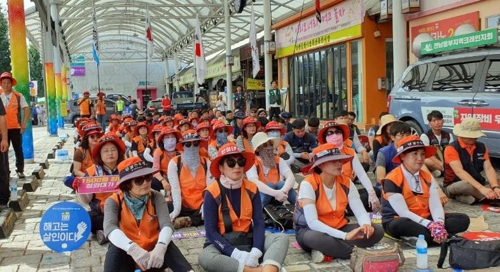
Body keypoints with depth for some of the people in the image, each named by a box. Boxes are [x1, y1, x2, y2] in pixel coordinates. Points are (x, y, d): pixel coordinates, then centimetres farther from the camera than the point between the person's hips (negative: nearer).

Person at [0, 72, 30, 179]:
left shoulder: (18, 96, -1)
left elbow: (27, 110, 0)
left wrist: (24, 124, -8)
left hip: (15, 128, -1)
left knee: (18, 150, 5)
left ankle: (20, 171, 14)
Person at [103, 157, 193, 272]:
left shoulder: (156, 197, -3)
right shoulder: (114, 201, -8)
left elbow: (166, 224, -19)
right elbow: (109, 228, -27)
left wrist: (160, 247, -42)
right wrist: (133, 249, -46)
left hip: (153, 252, 2)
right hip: (127, 256, -1)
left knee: (167, 245, -28)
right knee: (115, 249, -33)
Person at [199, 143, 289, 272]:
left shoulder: (252, 189, 1)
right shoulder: (212, 193, -10)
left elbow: (259, 223, -4)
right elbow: (211, 231, -13)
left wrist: (255, 252, -23)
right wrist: (236, 254, -25)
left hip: (248, 240, 4)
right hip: (223, 244, -3)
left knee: (282, 238, -19)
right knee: (204, 257, -36)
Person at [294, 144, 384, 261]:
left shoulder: (346, 182, -3)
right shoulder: (308, 184, -20)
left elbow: (360, 212, -7)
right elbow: (312, 222, -28)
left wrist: (366, 224, -33)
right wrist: (345, 236, -38)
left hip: (338, 229, 6)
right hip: (311, 230, -6)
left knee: (377, 230, -15)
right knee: (314, 237, -42)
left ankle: (327, 251, -19)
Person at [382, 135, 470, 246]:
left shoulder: (427, 177, 5)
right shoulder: (392, 180, -15)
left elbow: (436, 205, -5)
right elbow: (403, 212, -22)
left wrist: (439, 224, -27)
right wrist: (430, 225, -31)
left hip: (424, 219, 7)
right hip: (400, 222, -7)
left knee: (463, 220, -9)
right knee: (398, 225, -42)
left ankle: (419, 236, -21)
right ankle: (442, 235, -26)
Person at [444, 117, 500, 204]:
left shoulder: (481, 147, 4)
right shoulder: (451, 149, -16)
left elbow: (489, 168, -5)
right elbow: (459, 171, -28)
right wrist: (481, 188, -39)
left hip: (477, 186, 5)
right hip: (454, 186, -5)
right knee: (467, 185, -38)